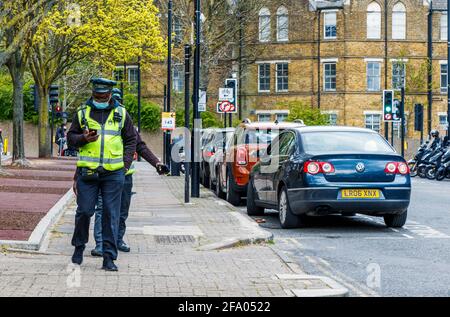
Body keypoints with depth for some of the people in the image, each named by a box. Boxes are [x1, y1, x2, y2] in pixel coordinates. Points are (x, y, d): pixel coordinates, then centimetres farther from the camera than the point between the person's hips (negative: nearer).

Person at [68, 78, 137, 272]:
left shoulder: (121, 114, 8)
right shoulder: (82, 113, 7)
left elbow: (131, 139, 14)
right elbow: (70, 137, 12)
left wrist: (126, 163, 2)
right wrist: (83, 138, -10)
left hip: (114, 173, 0)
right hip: (87, 172, 0)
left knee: (111, 215, 0)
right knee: (84, 211, 2)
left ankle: (109, 257, 4)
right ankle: (79, 247, 24)